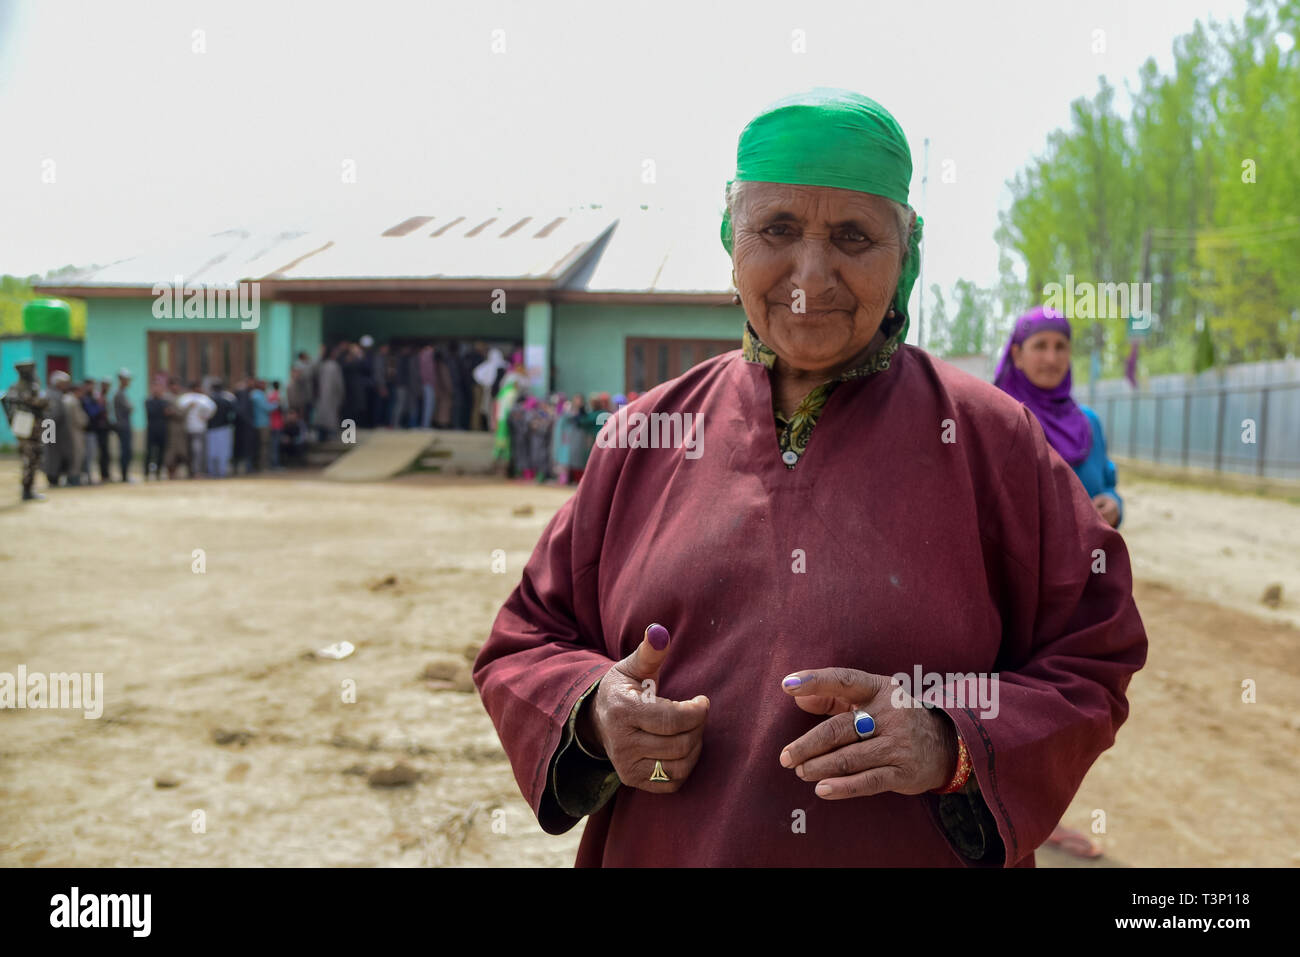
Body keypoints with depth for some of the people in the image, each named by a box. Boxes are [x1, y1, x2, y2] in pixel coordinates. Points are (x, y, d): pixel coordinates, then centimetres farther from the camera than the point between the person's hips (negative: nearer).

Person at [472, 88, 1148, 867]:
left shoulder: (990, 438, -7)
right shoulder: (644, 436, -2)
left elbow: (1092, 667, -5)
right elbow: (523, 646, 4)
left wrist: (955, 742, -22)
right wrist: (593, 712, -16)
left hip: (923, 850, -1)